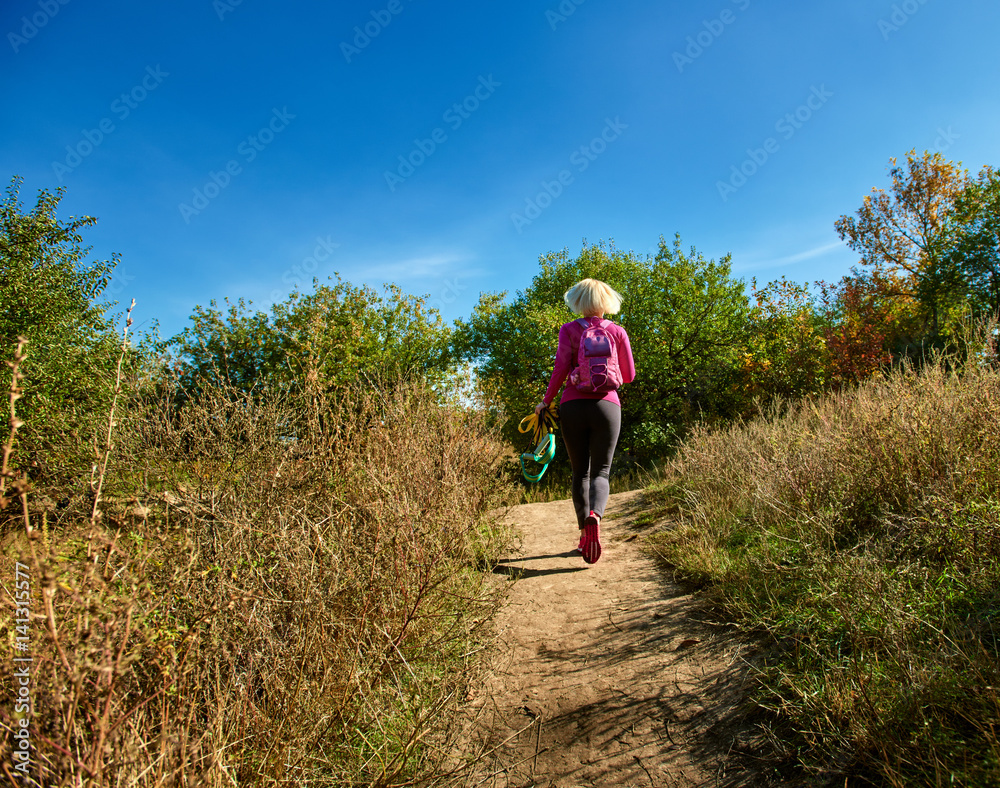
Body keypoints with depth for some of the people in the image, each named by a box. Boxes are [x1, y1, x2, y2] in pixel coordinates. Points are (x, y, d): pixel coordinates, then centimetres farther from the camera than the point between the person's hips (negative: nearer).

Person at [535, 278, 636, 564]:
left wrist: (546, 400, 4)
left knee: (580, 473, 13)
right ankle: (594, 515, -27)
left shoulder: (569, 330, 5)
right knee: (600, 472, 3)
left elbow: (561, 368, -6)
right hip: (606, 405, 0)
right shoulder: (618, 332, 9)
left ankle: (584, 534, 10)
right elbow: (629, 375, 12)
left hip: (573, 405, 0)